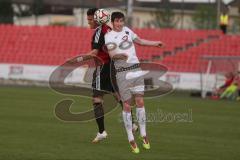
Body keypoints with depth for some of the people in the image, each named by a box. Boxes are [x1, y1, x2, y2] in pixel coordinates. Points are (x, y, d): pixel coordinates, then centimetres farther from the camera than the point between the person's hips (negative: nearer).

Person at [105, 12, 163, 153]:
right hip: (122, 73, -4)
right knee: (127, 105, -5)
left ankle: (144, 135, 8)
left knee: (140, 102, -1)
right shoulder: (109, 36, -5)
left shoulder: (127, 30, 13)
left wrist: (155, 43, 37)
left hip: (136, 69, 4)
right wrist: (120, 55, -41)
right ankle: (131, 139, 2)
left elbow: (139, 41, 29)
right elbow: (111, 54, -21)